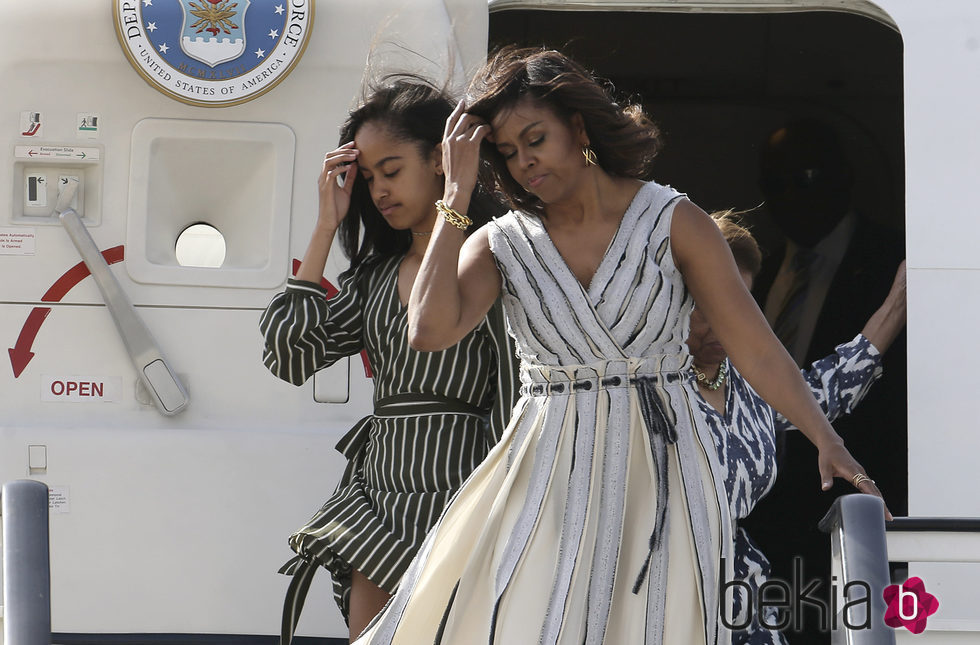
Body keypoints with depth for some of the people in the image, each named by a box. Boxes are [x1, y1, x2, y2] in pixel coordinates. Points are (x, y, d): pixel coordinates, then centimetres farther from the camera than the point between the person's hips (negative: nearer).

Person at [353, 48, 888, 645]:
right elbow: (430, 331, -13)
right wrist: (458, 193, -8)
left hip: (662, 469, -2)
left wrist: (827, 441, -17)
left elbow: (757, 350, -3)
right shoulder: (501, 244, 5)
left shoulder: (672, 222, 0)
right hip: (547, 477, 2)